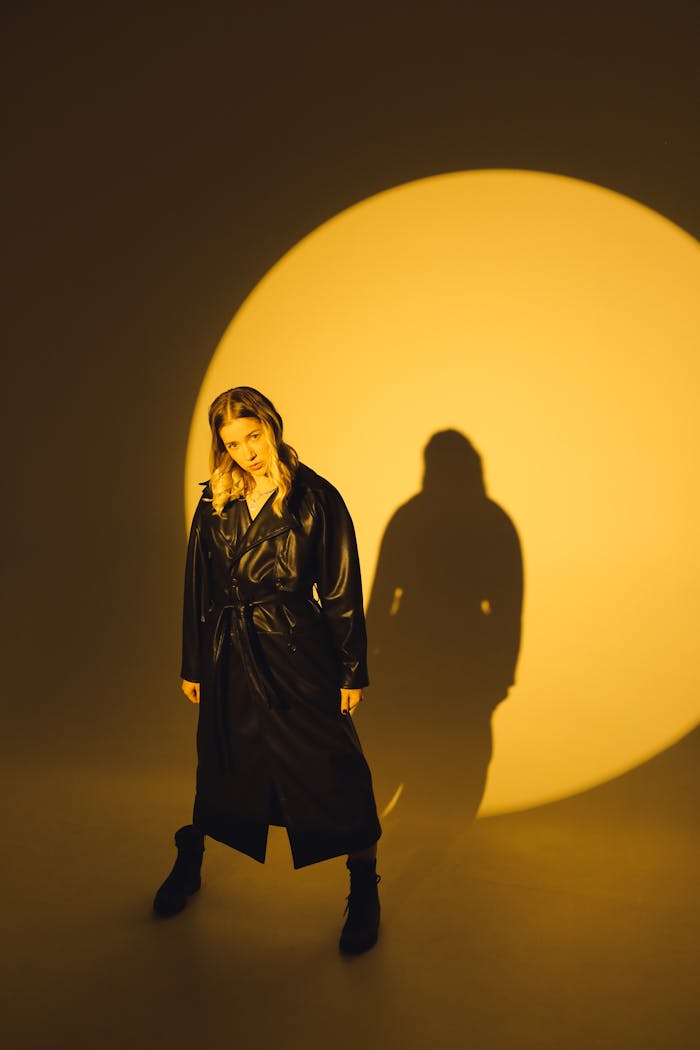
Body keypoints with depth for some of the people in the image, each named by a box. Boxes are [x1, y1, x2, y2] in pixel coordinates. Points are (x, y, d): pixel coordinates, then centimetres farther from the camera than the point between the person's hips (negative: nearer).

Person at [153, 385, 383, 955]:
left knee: (330, 764, -1)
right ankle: (188, 867, 41)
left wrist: (352, 670, -5)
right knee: (221, 764, 17)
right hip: (229, 656, 3)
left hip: (297, 652, -3)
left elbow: (343, 589, -5)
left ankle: (364, 890, 19)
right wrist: (192, 666, 13)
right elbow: (198, 588, 10)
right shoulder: (213, 505, 4)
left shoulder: (315, 498, -8)